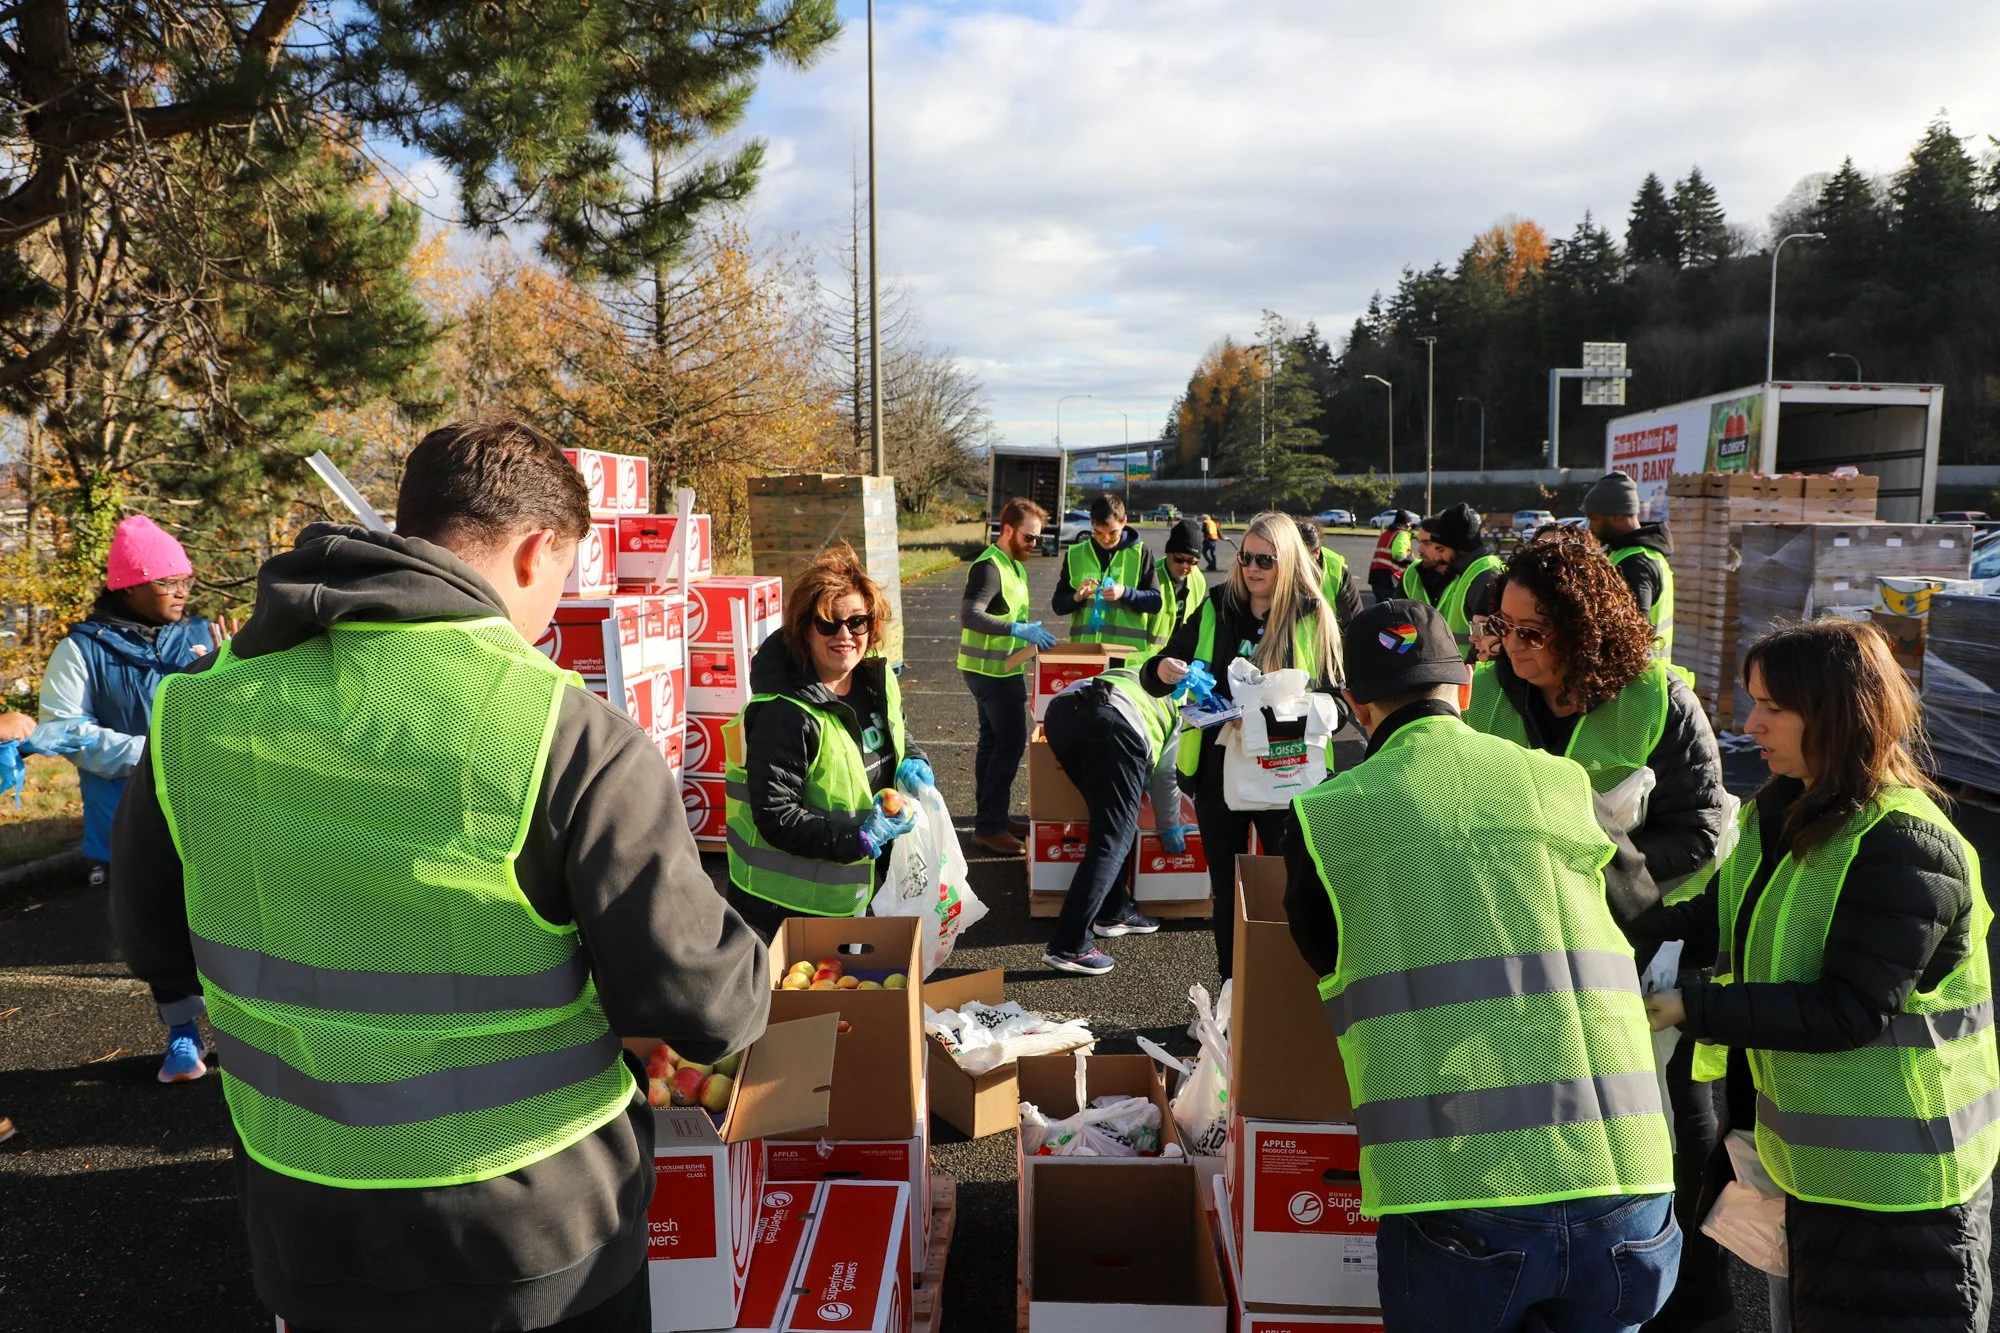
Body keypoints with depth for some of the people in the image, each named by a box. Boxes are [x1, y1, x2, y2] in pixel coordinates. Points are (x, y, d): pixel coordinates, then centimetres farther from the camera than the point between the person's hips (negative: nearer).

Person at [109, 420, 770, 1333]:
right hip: (538, 1231, -4)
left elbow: (155, 945, 8)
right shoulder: (567, 733, -24)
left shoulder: (197, 708, -7)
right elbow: (703, 1002, -21)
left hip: (303, 1229, 4)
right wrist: (753, 973, 1)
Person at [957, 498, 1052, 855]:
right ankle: (989, 826, -4)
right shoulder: (988, 567, -19)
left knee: (994, 741, 13)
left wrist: (1028, 634, 13)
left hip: (1001, 669, 10)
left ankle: (991, 819, 21)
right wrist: (1018, 629, -38)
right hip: (990, 670, -10)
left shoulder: (1014, 564, 13)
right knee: (1010, 742, -9)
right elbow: (969, 615, -31)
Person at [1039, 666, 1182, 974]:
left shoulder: (1137, 675, 44)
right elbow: (1166, 772, 25)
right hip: (1113, 725, -6)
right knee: (1113, 838, 1)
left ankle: (1113, 911, 32)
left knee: (1110, 820, 25)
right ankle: (1068, 946, -4)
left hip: (1061, 709, 6)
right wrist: (1169, 826, 38)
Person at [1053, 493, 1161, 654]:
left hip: (1127, 650, -2)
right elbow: (1059, 605, 10)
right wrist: (1076, 597, -11)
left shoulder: (1140, 553, 3)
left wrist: (1126, 592, -16)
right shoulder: (1074, 554, 8)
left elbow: (1155, 602, 1)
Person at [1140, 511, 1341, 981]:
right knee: (1226, 889, 12)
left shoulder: (1313, 621, -4)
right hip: (1218, 769, 2)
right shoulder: (1214, 611, 3)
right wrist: (1161, 669, -17)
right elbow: (1153, 677, 7)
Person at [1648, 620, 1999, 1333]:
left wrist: (1690, 1008, -30)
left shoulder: (1905, 845, -23)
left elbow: (1851, 1011, -28)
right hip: (1800, 1146, 8)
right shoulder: (1781, 809, 4)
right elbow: (1717, 922, 7)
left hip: (1894, 1169, -8)